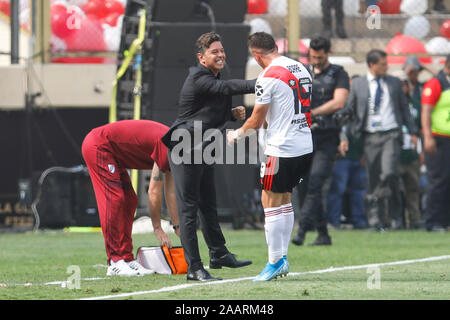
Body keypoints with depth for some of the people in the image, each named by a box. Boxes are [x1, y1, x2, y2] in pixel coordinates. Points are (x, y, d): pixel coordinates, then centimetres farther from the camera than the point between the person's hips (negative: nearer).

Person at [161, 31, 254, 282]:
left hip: (204, 151, 10)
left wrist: (233, 113, 3)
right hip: (186, 151, -10)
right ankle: (194, 267, -5)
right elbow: (226, 88, -35)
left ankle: (218, 254, 31)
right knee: (189, 208, -6)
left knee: (209, 205, 19)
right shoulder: (199, 80, -18)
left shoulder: (212, 79, 13)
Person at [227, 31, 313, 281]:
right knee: (284, 199, 17)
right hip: (306, 146, 8)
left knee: (271, 202, 1)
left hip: (282, 149, -8)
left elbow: (256, 122, -8)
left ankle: (275, 262, 2)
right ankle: (282, 258, 18)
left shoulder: (267, 77, -13)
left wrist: (236, 134, 11)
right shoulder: (301, 69, 11)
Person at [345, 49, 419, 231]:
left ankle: (394, 211, 0)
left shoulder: (394, 83, 11)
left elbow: (404, 107, 17)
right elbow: (349, 110, 10)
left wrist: (413, 131, 11)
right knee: (373, 179, 1)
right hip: (370, 136, 1)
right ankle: (376, 218, 9)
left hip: (391, 134, 0)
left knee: (389, 173, -18)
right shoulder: (358, 84, 7)